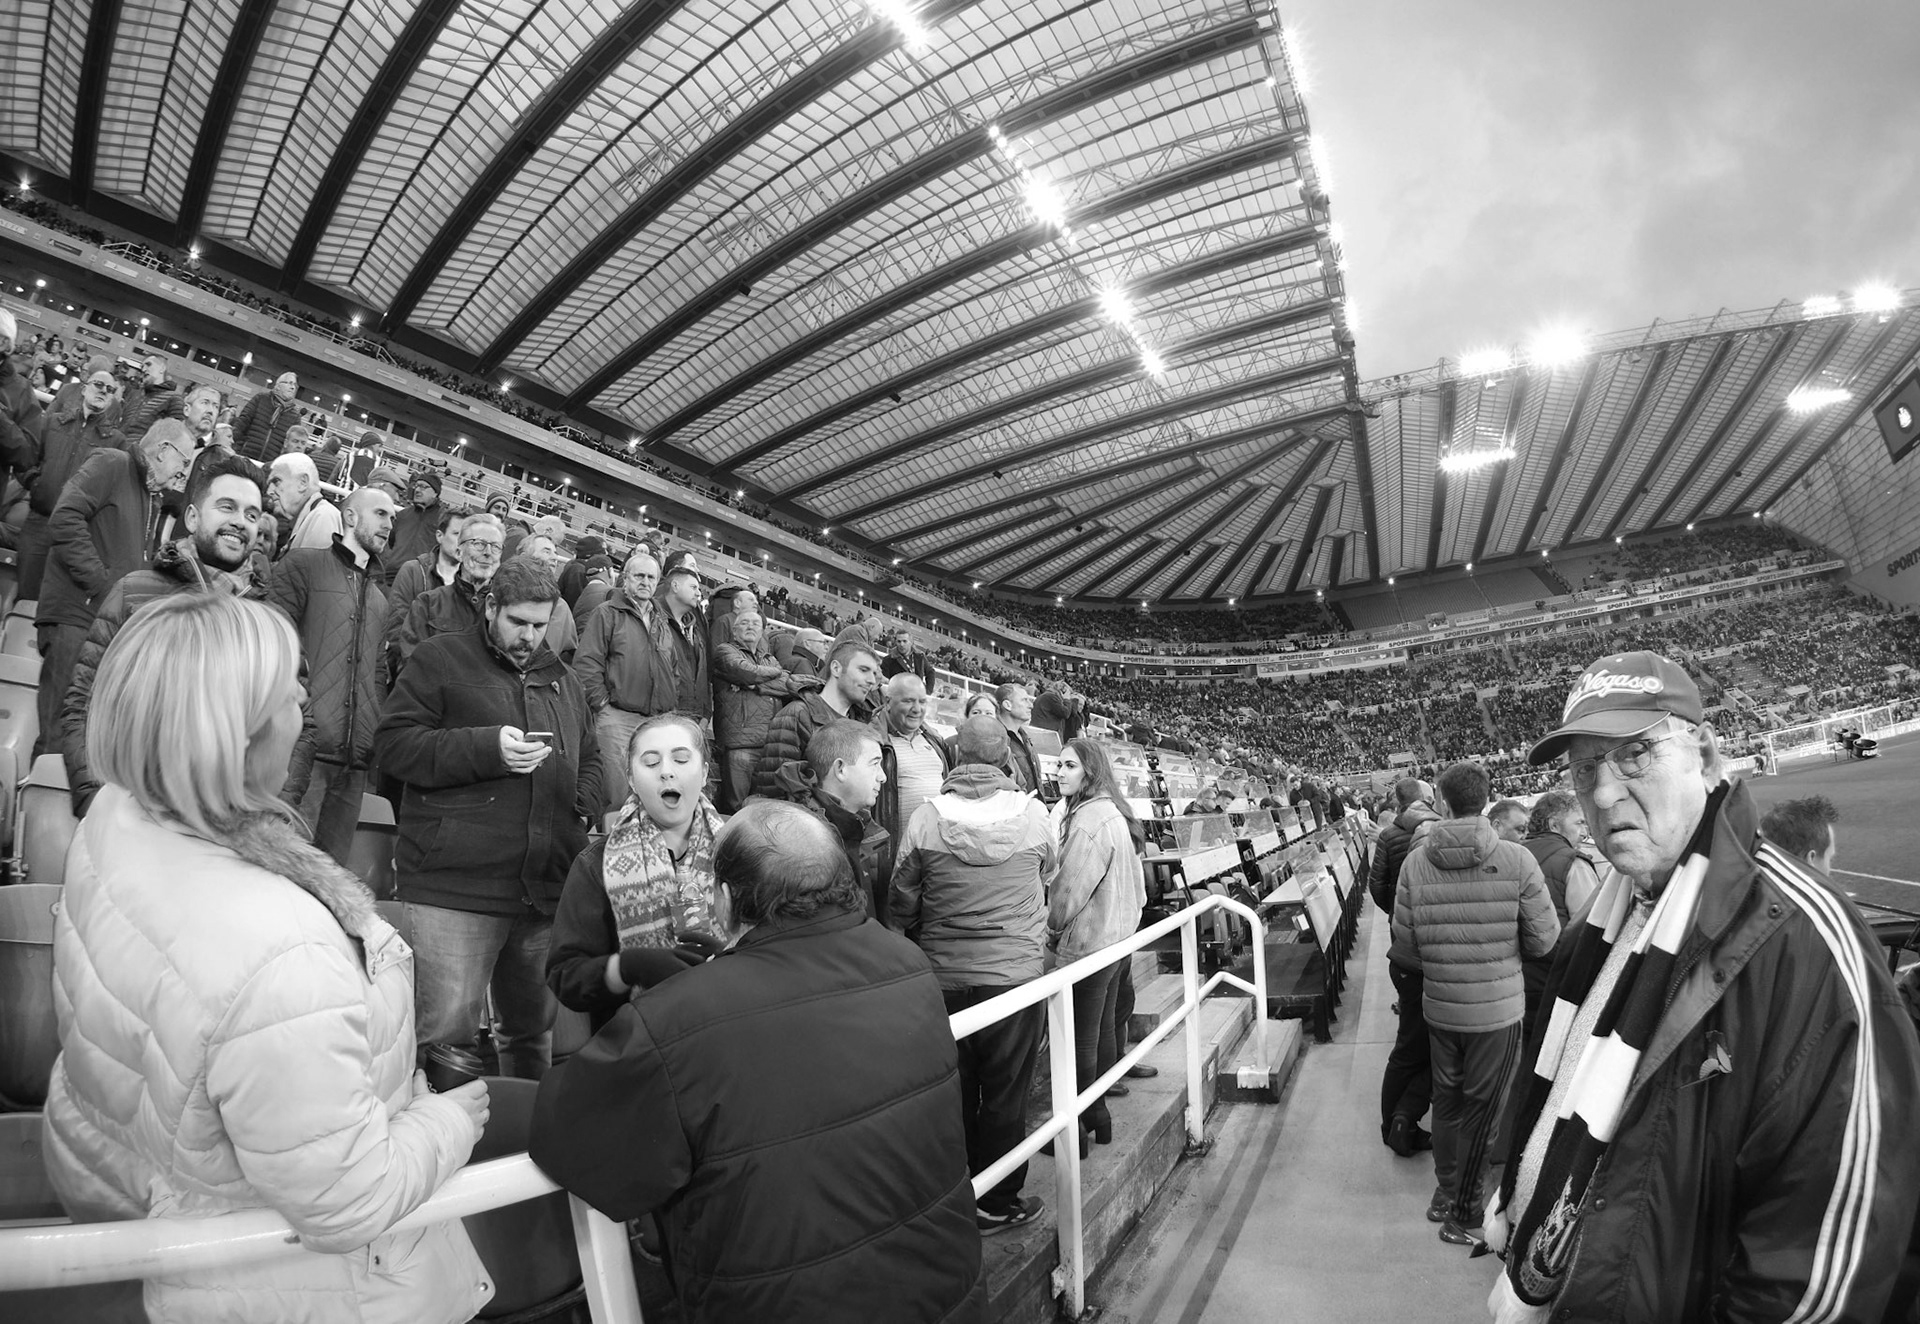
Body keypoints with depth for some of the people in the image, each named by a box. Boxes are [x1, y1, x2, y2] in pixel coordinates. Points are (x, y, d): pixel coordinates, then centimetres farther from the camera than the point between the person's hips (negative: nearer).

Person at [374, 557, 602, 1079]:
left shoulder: (561, 678, 19)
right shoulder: (441, 659, 3)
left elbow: (589, 758, 28)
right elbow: (392, 742, -6)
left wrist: (583, 806, 9)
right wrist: (487, 748, -16)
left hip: (548, 888, 6)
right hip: (456, 887, -5)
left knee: (535, 1028, 16)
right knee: (447, 1028, -6)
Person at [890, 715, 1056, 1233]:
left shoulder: (925, 820, -9)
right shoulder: (1034, 814, -8)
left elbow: (901, 904, -1)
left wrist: (912, 947, 18)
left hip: (942, 976, 1)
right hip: (1016, 972, -1)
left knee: (951, 1093, 17)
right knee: (1005, 1094, 13)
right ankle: (998, 1204, 25)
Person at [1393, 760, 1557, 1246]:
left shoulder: (1416, 862, -10)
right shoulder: (1516, 861, -16)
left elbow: (1404, 944, -5)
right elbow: (1544, 939, -8)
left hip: (1437, 1006, 3)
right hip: (1498, 1008, -2)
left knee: (1446, 1100, 21)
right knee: (1482, 1110, 12)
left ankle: (1445, 1192, 37)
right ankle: (1462, 1213, 24)